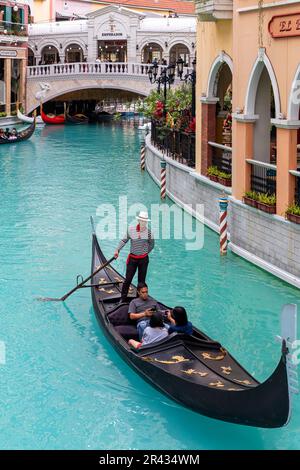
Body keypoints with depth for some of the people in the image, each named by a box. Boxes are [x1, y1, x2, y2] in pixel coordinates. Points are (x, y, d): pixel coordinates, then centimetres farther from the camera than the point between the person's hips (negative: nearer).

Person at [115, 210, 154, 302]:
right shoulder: (131, 230, -7)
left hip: (144, 259, 1)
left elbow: (151, 244, 9)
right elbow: (124, 240, 4)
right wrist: (117, 250, -3)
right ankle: (123, 299, 9)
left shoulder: (148, 231, -5)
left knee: (141, 281, 8)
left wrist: (146, 252, 4)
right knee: (128, 279, -1)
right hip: (132, 258, -1)